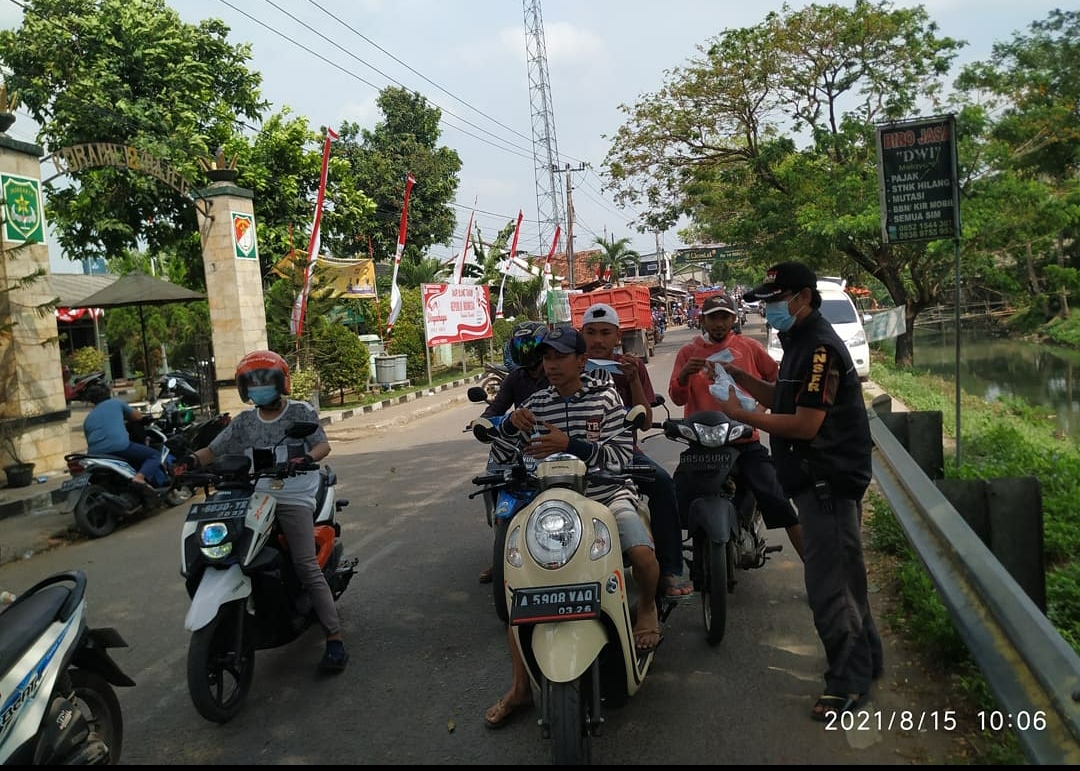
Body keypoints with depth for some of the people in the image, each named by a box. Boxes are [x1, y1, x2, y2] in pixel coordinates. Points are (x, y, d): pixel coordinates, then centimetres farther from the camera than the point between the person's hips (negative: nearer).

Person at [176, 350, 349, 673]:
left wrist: (309, 457, -29)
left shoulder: (301, 412, 3)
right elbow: (214, 450, 10)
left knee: (307, 567, -14)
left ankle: (335, 639, -13)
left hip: (294, 498, -5)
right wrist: (193, 459, -13)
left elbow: (323, 444, -6)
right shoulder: (243, 422, 13)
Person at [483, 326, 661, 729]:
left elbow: (622, 454, -13)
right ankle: (520, 686, 3)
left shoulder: (605, 397, -3)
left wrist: (570, 444, -26)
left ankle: (647, 606, 8)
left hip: (608, 496, -3)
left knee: (642, 552, -31)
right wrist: (510, 424, -15)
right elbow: (500, 455, 6)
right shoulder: (536, 404, 4)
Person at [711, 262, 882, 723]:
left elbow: (804, 425, -23)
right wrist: (740, 377, 6)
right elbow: (784, 401, 17)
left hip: (829, 481, -11)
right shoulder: (800, 343, 14)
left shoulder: (820, 347, -19)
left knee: (828, 585, -4)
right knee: (841, 575, 21)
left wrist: (740, 414, -19)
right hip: (819, 478, 11)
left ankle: (848, 681, 9)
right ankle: (865, 658, 36)